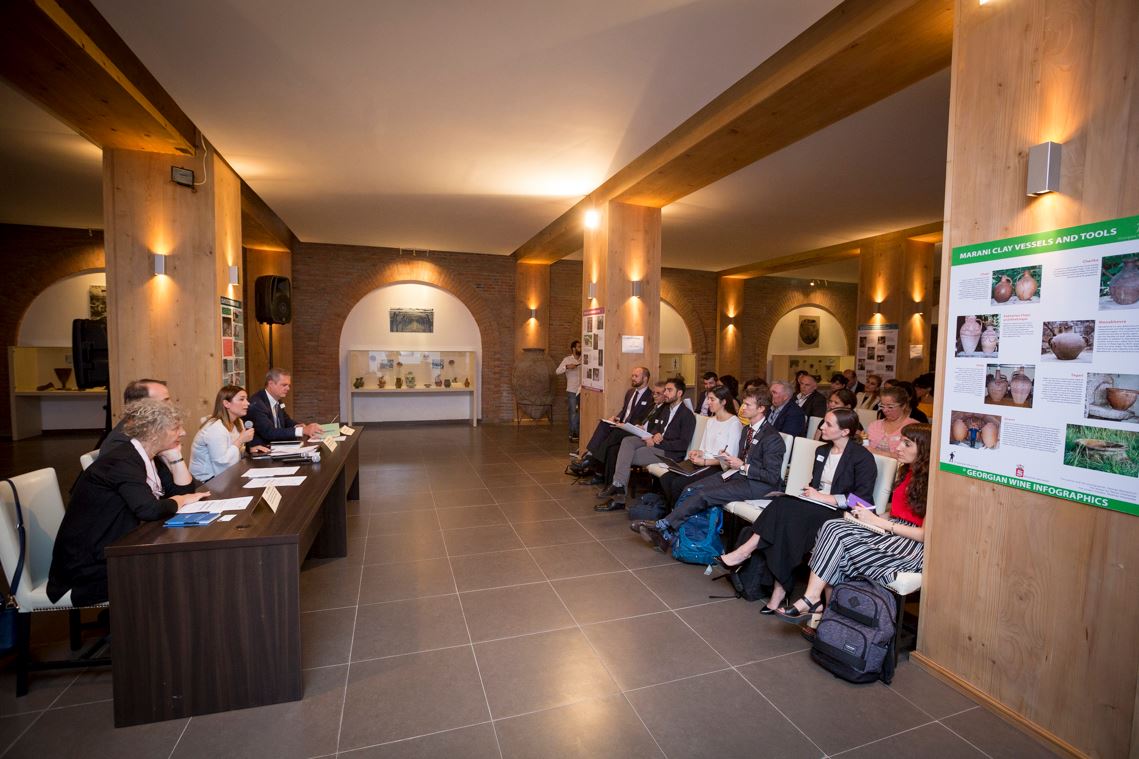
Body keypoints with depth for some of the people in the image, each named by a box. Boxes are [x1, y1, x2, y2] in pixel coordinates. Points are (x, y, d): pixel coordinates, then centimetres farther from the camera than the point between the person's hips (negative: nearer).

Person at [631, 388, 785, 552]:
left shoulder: (772, 438, -14)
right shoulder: (747, 429, 15)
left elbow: (772, 477, -17)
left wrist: (743, 466, -17)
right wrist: (733, 462, 2)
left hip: (756, 485, -9)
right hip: (739, 475, 9)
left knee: (703, 495, -23)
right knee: (690, 490, -10)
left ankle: (661, 525, -13)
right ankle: (667, 536, -9)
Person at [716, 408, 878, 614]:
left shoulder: (863, 457, -6)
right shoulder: (822, 451, 17)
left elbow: (862, 498, -13)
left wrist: (822, 497, -16)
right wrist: (810, 492, 0)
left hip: (840, 513, -6)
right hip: (816, 506, 6)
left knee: (786, 510, -31)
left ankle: (745, 551, -23)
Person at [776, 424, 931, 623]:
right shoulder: (907, 472, 14)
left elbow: (925, 534, -15)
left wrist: (876, 521, -14)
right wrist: (869, 516, -1)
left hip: (912, 545, -8)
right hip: (890, 530, 8)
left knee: (837, 540, -24)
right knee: (830, 527, -18)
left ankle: (812, 598, -13)